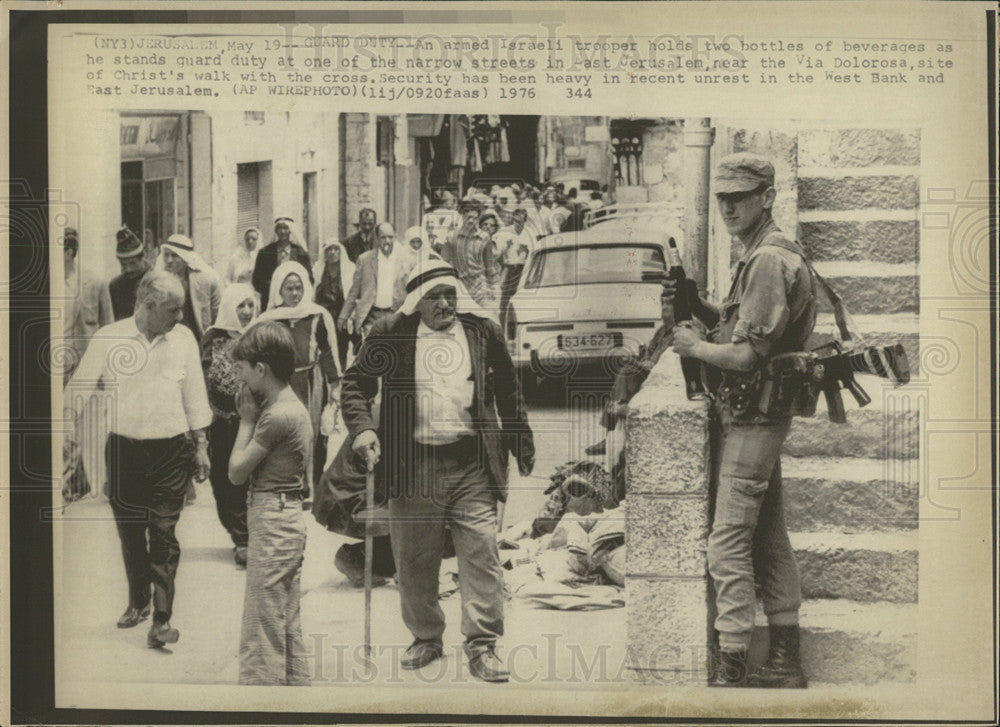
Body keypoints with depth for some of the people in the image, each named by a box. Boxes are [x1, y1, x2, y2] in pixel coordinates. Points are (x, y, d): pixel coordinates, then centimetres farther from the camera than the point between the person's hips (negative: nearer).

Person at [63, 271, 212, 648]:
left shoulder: (183, 338, 0)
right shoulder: (108, 338, -5)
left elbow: (195, 396, 8)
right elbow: (79, 388, 0)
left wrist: (201, 446, 9)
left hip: (171, 451, -1)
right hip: (124, 450, 1)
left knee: (164, 535, -4)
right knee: (129, 532, 13)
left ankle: (162, 619, 1)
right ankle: (137, 601, 34)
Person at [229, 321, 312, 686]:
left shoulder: (276, 415, -19)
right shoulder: (293, 406, 12)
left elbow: (237, 471, -14)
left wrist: (246, 419, -6)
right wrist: (251, 417, 3)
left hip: (271, 524, -10)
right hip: (289, 519, 10)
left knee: (260, 633, -3)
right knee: (289, 628, 17)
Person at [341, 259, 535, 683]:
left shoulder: (483, 332, 7)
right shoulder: (389, 335, 2)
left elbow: (508, 391, 17)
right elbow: (355, 384, 9)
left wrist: (521, 446, 20)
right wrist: (361, 429, -8)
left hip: (472, 463, 0)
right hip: (413, 464, 0)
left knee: (481, 552, -6)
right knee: (414, 560, 9)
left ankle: (482, 647, 1)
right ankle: (426, 639, 27)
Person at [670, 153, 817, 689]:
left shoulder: (767, 261, -16)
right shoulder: (771, 256, 17)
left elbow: (748, 354, -21)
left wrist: (695, 347, -7)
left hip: (751, 418, -11)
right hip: (760, 417, 11)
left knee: (729, 542, -9)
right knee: (768, 538, 14)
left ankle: (731, 669, -6)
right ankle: (785, 661, 22)